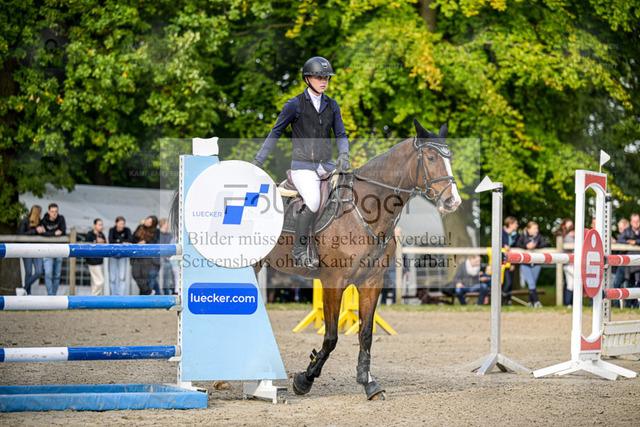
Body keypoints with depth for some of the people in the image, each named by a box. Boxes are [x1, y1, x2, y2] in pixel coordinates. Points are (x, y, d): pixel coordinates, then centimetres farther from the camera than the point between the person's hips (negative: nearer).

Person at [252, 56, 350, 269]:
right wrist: (258, 160, 4)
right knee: (313, 202, -27)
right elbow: (276, 132, 4)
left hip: (326, 164, 5)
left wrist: (343, 155, -11)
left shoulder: (332, 105, 10)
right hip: (303, 166, -5)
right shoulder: (295, 105, -4)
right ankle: (299, 251, -11)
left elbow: (340, 134, 10)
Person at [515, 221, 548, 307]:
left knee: (533, 283, 7)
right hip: (525, 264, -2)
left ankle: (530, 301, 19)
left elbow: (545, 243, -8)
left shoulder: (539, 236, 2)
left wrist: (536, 246, -18)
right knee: (531, 283, -11)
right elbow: (517, 245, -8)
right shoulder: (523, 236, -2)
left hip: (536, 264, 2)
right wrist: (526, 246, -20)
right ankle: (536, 301, -12)